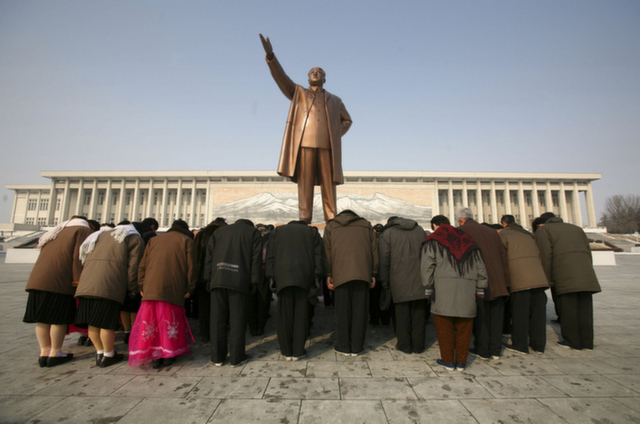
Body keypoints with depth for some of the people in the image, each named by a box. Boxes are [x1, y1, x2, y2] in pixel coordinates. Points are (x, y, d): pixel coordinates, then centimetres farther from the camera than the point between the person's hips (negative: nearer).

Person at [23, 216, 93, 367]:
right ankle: (55, 354, 8)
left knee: (43, 317, 11)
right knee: (59, 317, 1)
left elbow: (45, 256, 25)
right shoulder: (83, 231, 2)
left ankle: (44, 353, 18)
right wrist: (78, 280, -11)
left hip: (37, 278, 8)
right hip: (59, 282, -8)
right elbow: (79, 257, -10)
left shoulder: (56, 232, 27)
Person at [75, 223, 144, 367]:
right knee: (107, 321, 3)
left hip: (87, 282, 6)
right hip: (110, 285, -6)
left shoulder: (101, 235, 31)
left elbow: (85, 260, 26)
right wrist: (132, 289, 7)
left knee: (93, 321, 13)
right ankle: (107, 356, 15)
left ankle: (99, 353, 24)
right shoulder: (135, 239, 11)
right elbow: (133, 266, 1)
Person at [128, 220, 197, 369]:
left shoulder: (153, 240, 21)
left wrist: (141, 286, 19)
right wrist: (189, 288, 5)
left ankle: (155, 356, 10)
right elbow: (191, 267, 1)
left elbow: (142, 265, 17)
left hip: (150, 289, 3)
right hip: (173, 290, -3)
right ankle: (168, 355, 13)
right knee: (170, 322, 6)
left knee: (151, 322, 8)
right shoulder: (187, 241, 9)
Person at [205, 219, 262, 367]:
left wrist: (208, 279, 11)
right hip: (239, 281, -3)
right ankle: (236, 357, 11)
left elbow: (209, 256, 13)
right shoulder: (253, 232, 13)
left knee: (217, 319, 9)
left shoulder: (219, 231, 22)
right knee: (237, 319, 5)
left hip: (218, 279, 3)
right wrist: (254, 282, 2)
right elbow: (256, 258, 2)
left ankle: (217, 356, 18)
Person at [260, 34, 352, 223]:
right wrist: (271, 56, -8)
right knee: (305, 183, -7)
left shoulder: (335, 100, 25)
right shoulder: (298, 93, 21)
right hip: (304, 143, -1)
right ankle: (304, 221, -6)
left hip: (327, 145, 1)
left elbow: (347, 120, 30)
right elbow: (281, 77, 8)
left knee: (329, 183, -4)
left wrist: (336, 135, 11)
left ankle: (331, 221, -3)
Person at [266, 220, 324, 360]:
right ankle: (298, 351, 10)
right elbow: (318, 255, 7)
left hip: (282, 275, 1)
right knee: (301, 314, 5)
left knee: (285, 314, 6)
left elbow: (270, 256, 11)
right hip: (304, 276, 0)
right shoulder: (312, 232, 19)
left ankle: (287, 351, 13)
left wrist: (271, 277, 8)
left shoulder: (277, 231, 21)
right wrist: (316, 277, 3)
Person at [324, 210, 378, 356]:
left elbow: (327, 251, 6)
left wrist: (328, 274, 5)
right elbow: (374, 250, 12)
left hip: (341, 273, -1)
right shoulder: (366, 225, 19)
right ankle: (356, 347, 16)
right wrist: (373, 274, 12)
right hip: (363, 273, 1)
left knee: (342, 311, 7)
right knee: (360, 310, 8)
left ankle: (343, 346, 15)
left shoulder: (331, 225, 16)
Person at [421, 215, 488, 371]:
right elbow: (480, 267, 17)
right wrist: (480, 288, 19)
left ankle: (448, 361, 10)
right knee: (464, 325, 10)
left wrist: (428, 287, -2)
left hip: (444, 286, -4)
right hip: (468, 287, 4)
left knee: (444, 324, 4)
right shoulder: (467, 240, 21)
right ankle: (461, 361, 17)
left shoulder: (433, 241, 7)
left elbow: (427, 265, -5)